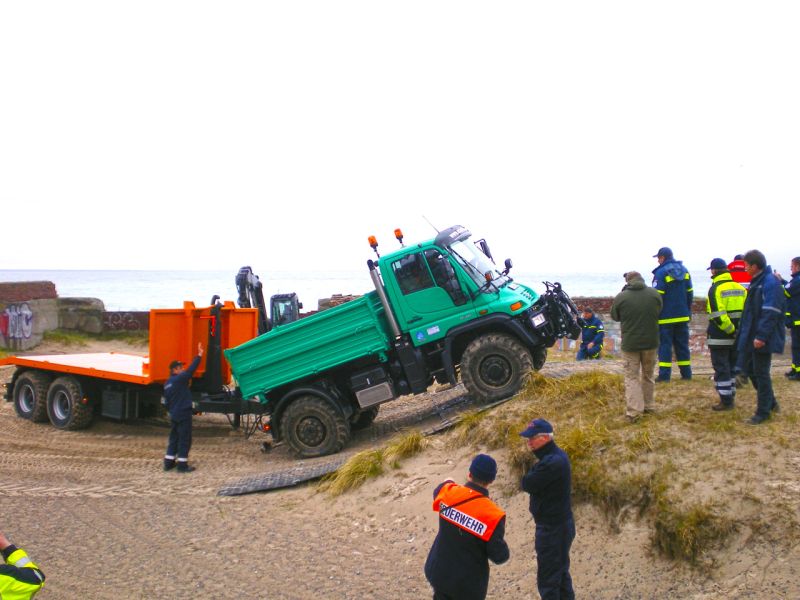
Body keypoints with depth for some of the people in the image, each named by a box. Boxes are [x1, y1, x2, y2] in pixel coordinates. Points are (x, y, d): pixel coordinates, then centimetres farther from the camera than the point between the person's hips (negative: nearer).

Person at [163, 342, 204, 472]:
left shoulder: (167, 383, 12)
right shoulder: (179, 379, -14)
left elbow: (166, 401, 17)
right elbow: (191, 369, -20)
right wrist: (199, 356, -18)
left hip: (174, 415, 9)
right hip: (184, 414, -9)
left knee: (173, 438, 16)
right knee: (184, 440, -2)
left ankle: (169, 463, 17)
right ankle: (182, 465, 0)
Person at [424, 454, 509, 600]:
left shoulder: (448, 493, -12)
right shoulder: (493, 515, -25)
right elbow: (499, 557, -18)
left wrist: (448, 483, 37)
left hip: (439, 573, 4)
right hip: (469, 585, -4)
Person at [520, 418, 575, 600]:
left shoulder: (552, 462, -27)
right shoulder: (558, 455, 7)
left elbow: (527, 484, -19)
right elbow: (533, 483, 12)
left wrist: (530, 474, -5)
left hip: (552, 528, -10)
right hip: (561, 525, 10)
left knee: (548, 580, -2)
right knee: (561, 575, 21)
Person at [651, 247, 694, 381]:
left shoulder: (661, 273, -13)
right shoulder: (684, 271, 10)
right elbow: (690, 294, 14)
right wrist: (688, 311, 20)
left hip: (666, 316, -6)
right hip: (683, 316, 6)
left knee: (665, 344, -2)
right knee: (682, 344, 12)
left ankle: (664, 374, -5)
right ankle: (686, 373, 13)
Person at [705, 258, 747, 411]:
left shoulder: (715, 289, -13)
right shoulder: (740, 288, 8)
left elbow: (717, 315, -22)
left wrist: (731, 330, -15)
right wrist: (738, 330, 6)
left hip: (720, 337, -7)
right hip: (737, 338, 7)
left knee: (721, 369, 0)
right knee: (732, 367, 18)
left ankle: (726, 401, 0)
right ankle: (731, 397, 25)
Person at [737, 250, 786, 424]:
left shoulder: (770, 283, -17)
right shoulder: (756, 282, 14)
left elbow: (771, 313, -24)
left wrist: (761, 336, -27)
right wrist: (745, 332, 21)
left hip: (762, 339, -10)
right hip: (751, 336, 10)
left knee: (761, 372, -2)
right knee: (748, 367, 16)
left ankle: (763, 411, 8)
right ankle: (770, 402, 29)